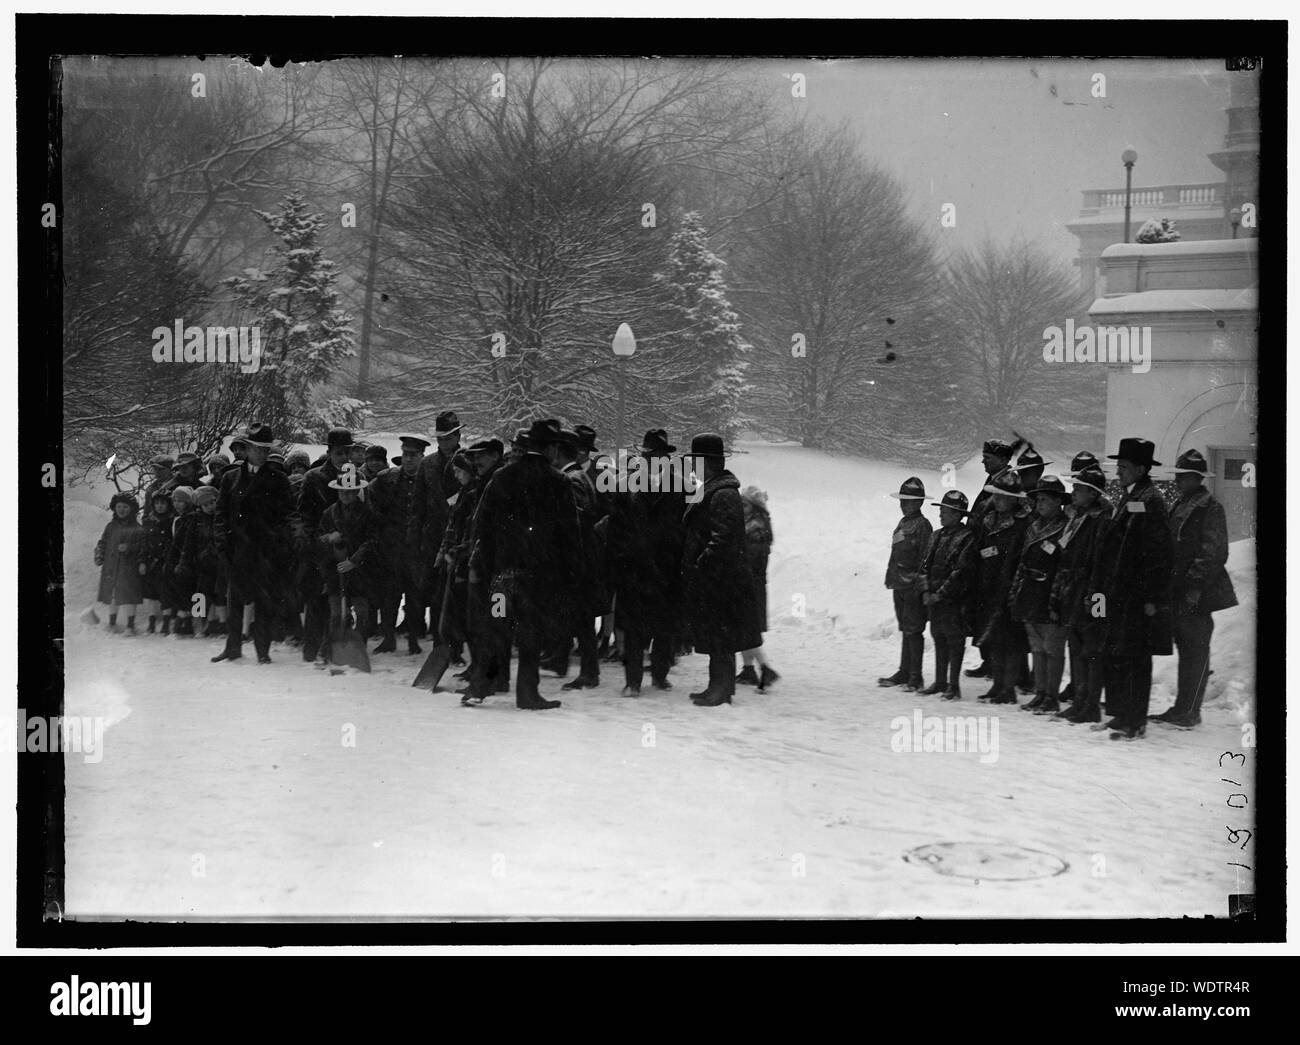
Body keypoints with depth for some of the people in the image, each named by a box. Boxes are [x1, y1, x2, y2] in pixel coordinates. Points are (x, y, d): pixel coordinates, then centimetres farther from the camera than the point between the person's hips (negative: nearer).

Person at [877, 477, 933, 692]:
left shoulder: (922, 525, -10)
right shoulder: (902, 524, 16)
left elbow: (925, 558, -14)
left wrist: (919, 582, -19)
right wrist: (891, 577, 18)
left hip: (913, 586, -9)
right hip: (900, 585, 9)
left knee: (913, 630, -6)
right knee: (905, 629, 14)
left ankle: (915, 677, -3)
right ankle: (904, 672, 20)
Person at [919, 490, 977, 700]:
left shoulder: (967, 538, -11)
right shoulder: (936, 536, 13)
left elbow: (961, 572, -16)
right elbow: (925, 566, 13)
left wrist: (941, 594, -16)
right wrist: (926, 591, 0)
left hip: (955, 601, -7)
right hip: (934, 600, 7)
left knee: (955, 641, -2)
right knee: (939, 639, 13)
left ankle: (954, 685, 2)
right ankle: (940, 681, 22)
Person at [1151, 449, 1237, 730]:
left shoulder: (1211, 509, -8)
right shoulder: (1178, 508, 17)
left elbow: (1213, 554, -14)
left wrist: (1195, 586, -20)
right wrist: (1168, 589, 16)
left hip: (1197, 594, -8)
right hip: (1177, 592, 8)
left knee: (1195, 650, -4)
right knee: (1185, 648, 11)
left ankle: (1189, 712, -2)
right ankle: (1182, 709, 15)